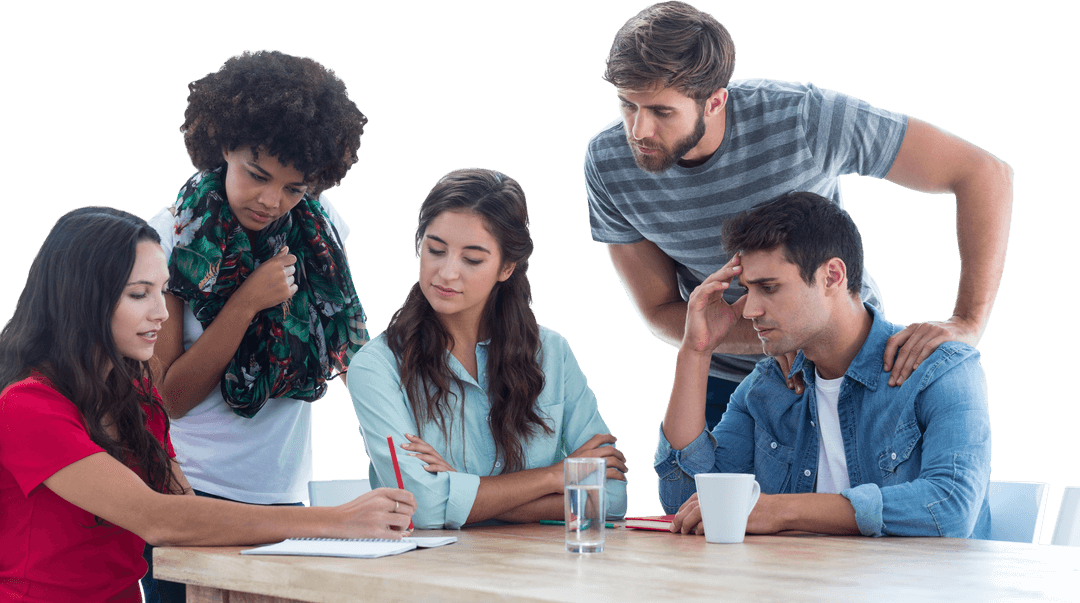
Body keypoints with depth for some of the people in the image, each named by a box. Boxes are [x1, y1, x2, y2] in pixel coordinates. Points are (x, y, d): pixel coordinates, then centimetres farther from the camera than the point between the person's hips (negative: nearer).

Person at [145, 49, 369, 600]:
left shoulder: (321, 226, 2)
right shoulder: (171, 239, -10)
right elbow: (171, 398, -12)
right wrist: (247, 302, -18)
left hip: (289, 491, 4)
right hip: (192, 495, -4)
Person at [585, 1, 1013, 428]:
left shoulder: (802, 117, -31)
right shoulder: (607, 161, -22)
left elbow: (985, 173, -26)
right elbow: (660, 313, -13)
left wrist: (968, 324, -35)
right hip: (724, 375, 2)